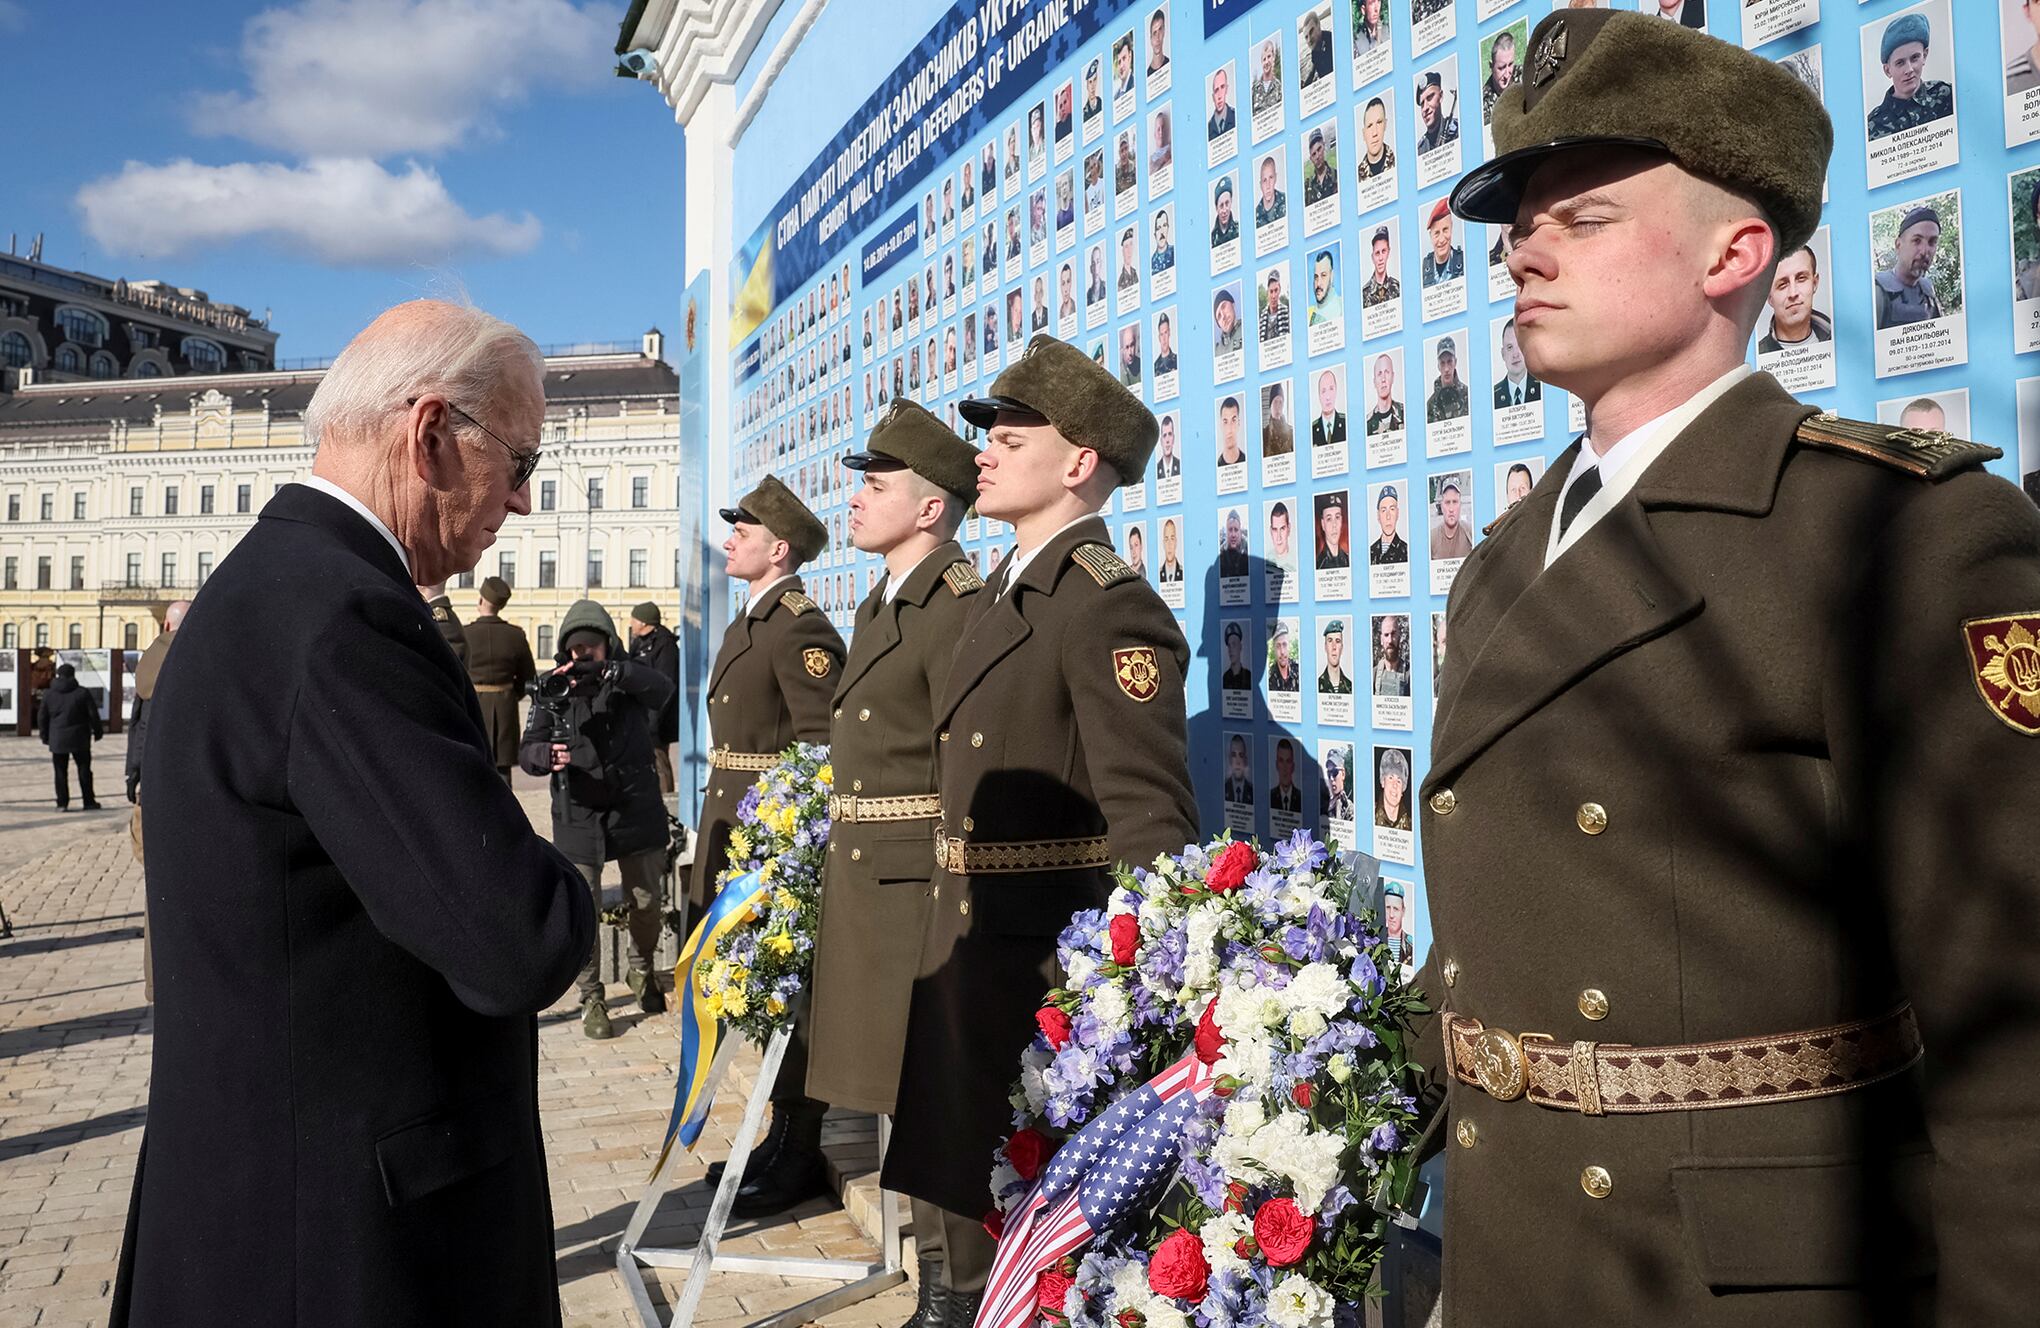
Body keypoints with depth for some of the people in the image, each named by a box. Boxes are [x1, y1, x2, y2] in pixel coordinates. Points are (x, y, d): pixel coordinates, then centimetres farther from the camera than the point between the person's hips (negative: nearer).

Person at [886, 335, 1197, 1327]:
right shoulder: (999, 592, 11)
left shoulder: (1110, 608, -19)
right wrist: (948, 932, 15)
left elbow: (1155, 831, -23)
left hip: (1044, 962, -9)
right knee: (963, 1170, 21)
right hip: (962, 943, 9)